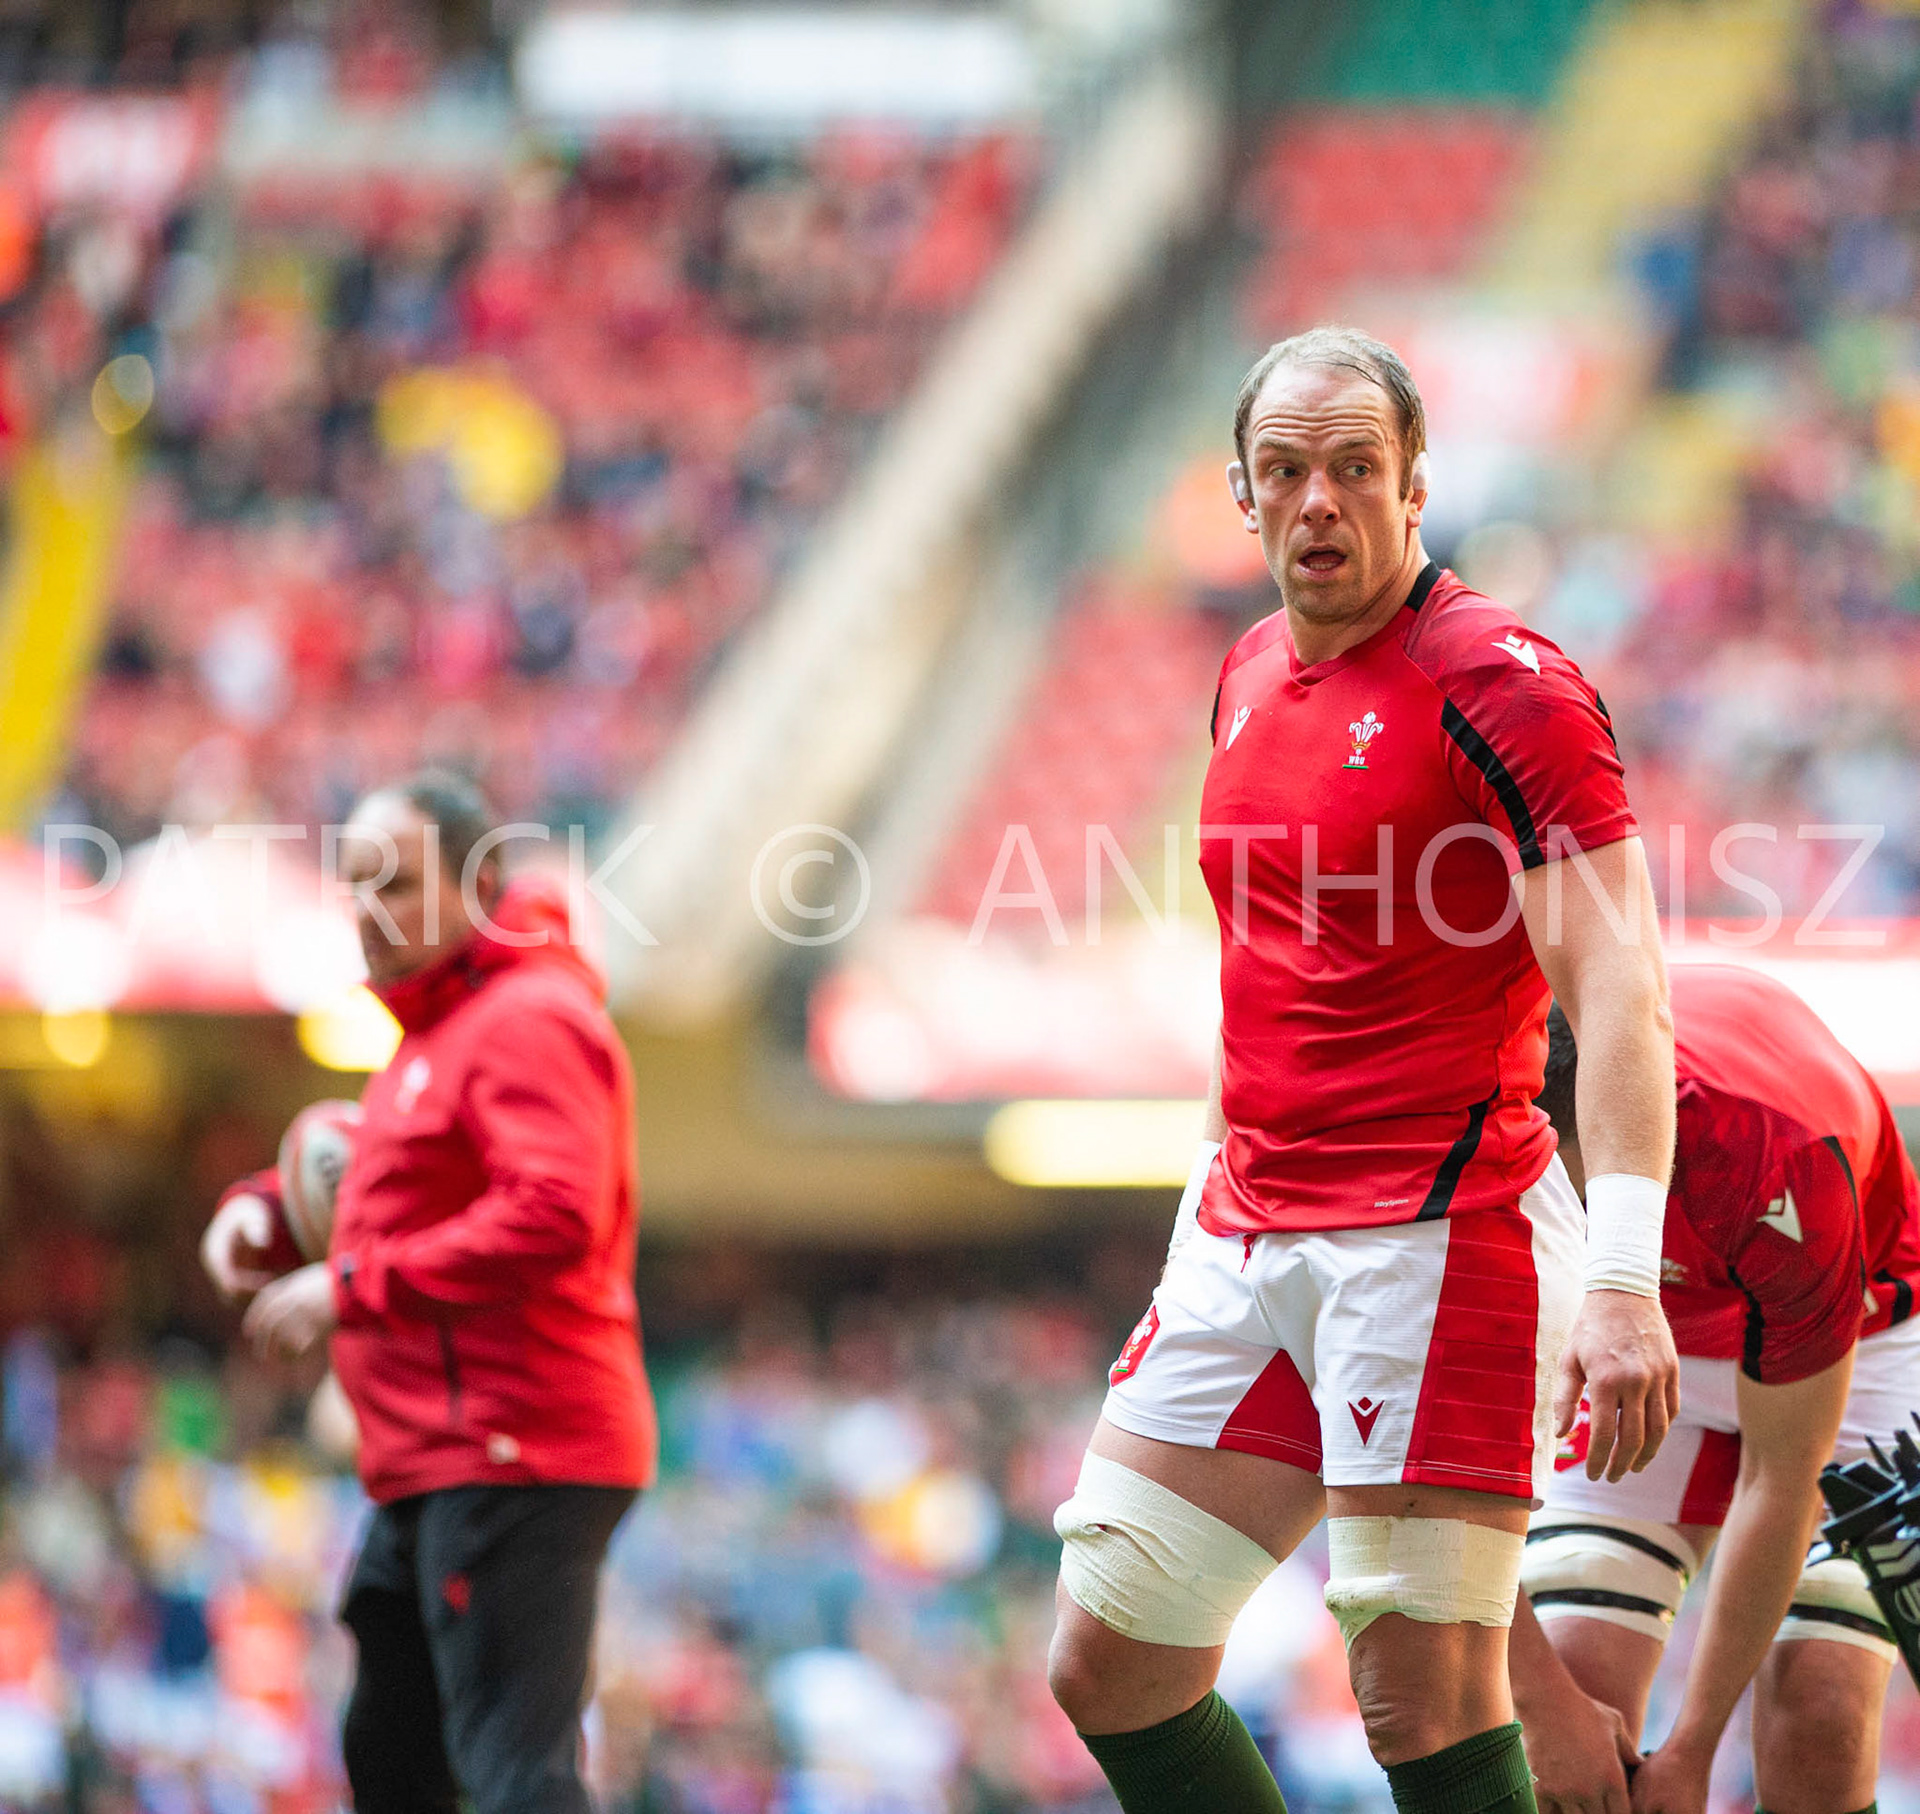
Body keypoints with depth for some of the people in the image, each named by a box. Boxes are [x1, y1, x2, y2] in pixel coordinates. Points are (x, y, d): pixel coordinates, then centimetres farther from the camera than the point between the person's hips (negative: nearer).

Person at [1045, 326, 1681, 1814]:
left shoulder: (1500, 686, -11)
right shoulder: (1251, 678, 14)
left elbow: (1618, 987, -19)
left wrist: (1620, 1276, -28)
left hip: (1433, 1233, -8)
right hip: (1247, 1239, 8)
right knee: (1108, 1662, 5)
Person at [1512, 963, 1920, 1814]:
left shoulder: (1778, 1161, -39)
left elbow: (1781, 1481, -28)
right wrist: (1545, 1704, -25)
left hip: (1844, 1353, -3)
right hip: (1623, 1356, 3)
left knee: (1819, 1714, -20)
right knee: (1575, 1683, -18)